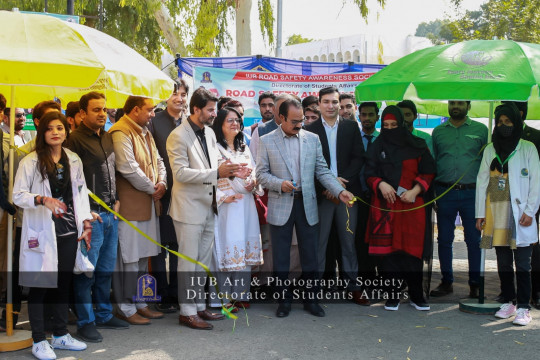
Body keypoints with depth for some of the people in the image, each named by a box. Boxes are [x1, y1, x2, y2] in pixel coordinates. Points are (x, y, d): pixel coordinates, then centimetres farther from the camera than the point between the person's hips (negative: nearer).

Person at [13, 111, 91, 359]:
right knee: (40, 285, 0)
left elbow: (80, 193, 12)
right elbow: (18, 195, -8)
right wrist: (42, 200, -24)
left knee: (63, 283, 12)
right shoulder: (30, 161, -6)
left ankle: (60, 335, 25)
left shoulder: (73, 161, 9)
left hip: (68, 231, 5)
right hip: (41, 233, -5)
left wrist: (85, 222, 3)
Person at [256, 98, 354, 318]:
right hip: (280, 206, -2)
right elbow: (261, 174, 0)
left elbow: (322, 171, 6)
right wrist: (280, 184, -17)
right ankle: (284, 300, 18)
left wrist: (339, 191, -7)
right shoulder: (267, 141, 1)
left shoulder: (312, 139, 6)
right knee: (280, 257, 6)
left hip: (307, 205, 2)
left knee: (310, 255, 7)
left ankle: (310, 299, 19)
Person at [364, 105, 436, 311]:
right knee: (389, 248, -1)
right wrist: (381, 184, -12)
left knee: (412, 248, -2)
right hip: (385, 205, 1)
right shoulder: (377, 147, 9)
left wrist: (415, 190, -9)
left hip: (411, 204, -1)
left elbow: (428, 173, 5)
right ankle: (393, 293, 8)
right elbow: (370, 173, 8)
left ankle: (416, 294, 8)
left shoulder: (417, 146, 6)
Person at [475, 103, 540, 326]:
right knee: (503, 263, 10)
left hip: (519, 213, -4)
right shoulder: (490, 150, 13)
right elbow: (482, 181, 11)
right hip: (496, 213, 4)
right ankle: (508, 302, 20)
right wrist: (480, 213, 6)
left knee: (522, 264, -4)